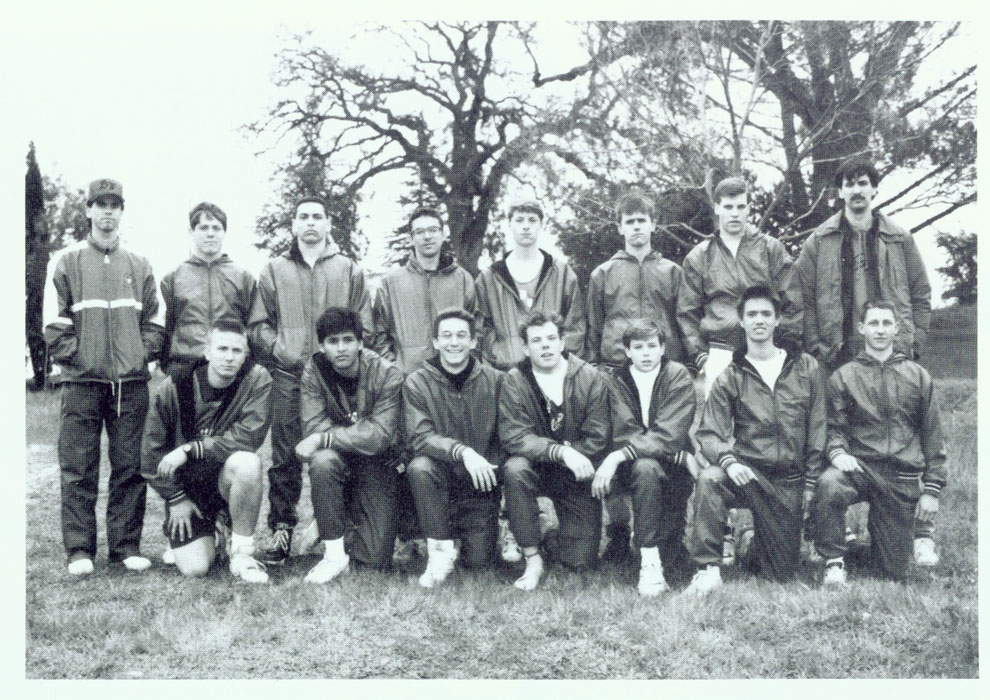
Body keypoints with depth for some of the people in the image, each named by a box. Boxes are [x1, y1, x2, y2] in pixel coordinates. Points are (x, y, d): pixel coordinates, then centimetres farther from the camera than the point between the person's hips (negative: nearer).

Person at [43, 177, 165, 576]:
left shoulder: (139, 267, 13)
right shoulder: (66, 262, 6)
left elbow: (154, 320, 12)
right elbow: (54, 323, 1)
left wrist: (143, 355, 0)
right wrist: (75, 357, -7)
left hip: (132, 384, 2)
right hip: (82, 382, -2)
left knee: (129, 468, 4)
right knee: (79, 471, 0)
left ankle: (126, 546, 11)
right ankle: (79, 550, 7)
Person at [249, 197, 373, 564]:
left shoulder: (349, 270, 14)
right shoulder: (274, 270, 15)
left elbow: (363, 326, 10)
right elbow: (259, 324, 12)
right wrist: (279, 349, -4)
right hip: (289, 376, 0)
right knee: (285, 456, -2)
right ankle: (281, 528, 4)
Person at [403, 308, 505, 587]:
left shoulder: (495, 381, -2)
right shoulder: (418, 382, -5)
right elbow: (419, 437, -17)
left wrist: (490, 467, -16)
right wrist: (462, 451, -33)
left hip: (479, 484, 1)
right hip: (440, 476, -1)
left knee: (479, 561, -10)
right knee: (420, 467, -34)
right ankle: (440, 550, -17)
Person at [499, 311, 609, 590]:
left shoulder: (591, 379, -8)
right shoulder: (514, 381, -8)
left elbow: (597, 440, -9)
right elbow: (512, 436, -19)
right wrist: (561, 452, -31)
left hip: (576, 475, 0)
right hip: (537, 468, 0)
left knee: (581, 561, -8)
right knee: (514, 469, -35)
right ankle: (532, 558, -20)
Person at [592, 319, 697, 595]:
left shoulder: (679, 376, -6)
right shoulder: (617, 380, 1)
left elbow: (668, 437, -17)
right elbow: (623, 435, -11)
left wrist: (618, 457, -28)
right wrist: (682, 457, -18)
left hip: (673, 470, -3)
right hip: (631, 467, 3)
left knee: (645, 466, -33)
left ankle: (653, 560, -25)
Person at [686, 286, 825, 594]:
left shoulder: (805, 367, 6)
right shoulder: (731, 377, 3)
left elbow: (817, 429, 7)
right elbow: (709, 433, -4)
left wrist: (810, 483, 2)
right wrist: (728, 460, -25)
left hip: (790, 481, 1)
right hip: (747, 473, -1)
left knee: (782, 573, 1)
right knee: (708, 479, -35)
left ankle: (754, 544, 36)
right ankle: (708, 568, -25)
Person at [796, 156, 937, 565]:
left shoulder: (899, 240, 11)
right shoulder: (819, 242, 8)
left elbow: (921, 296, 12)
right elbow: (803, 299, 5)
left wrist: (913, 343, 2)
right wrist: (817, 347, -3)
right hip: (838, 359, 0)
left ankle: (922, 534, 5)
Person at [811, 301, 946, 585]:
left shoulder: (918, 376, 10)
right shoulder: (843, 377, 6)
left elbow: (933, 437, 12)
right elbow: (834, 427, 6)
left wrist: (932, 489, 6)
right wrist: (837, 452, -17)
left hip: (903, 476, 1)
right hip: (859, 466, -1)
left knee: (894, 570, 3)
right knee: (829, 486, -38)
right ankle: (834, 561, -19)